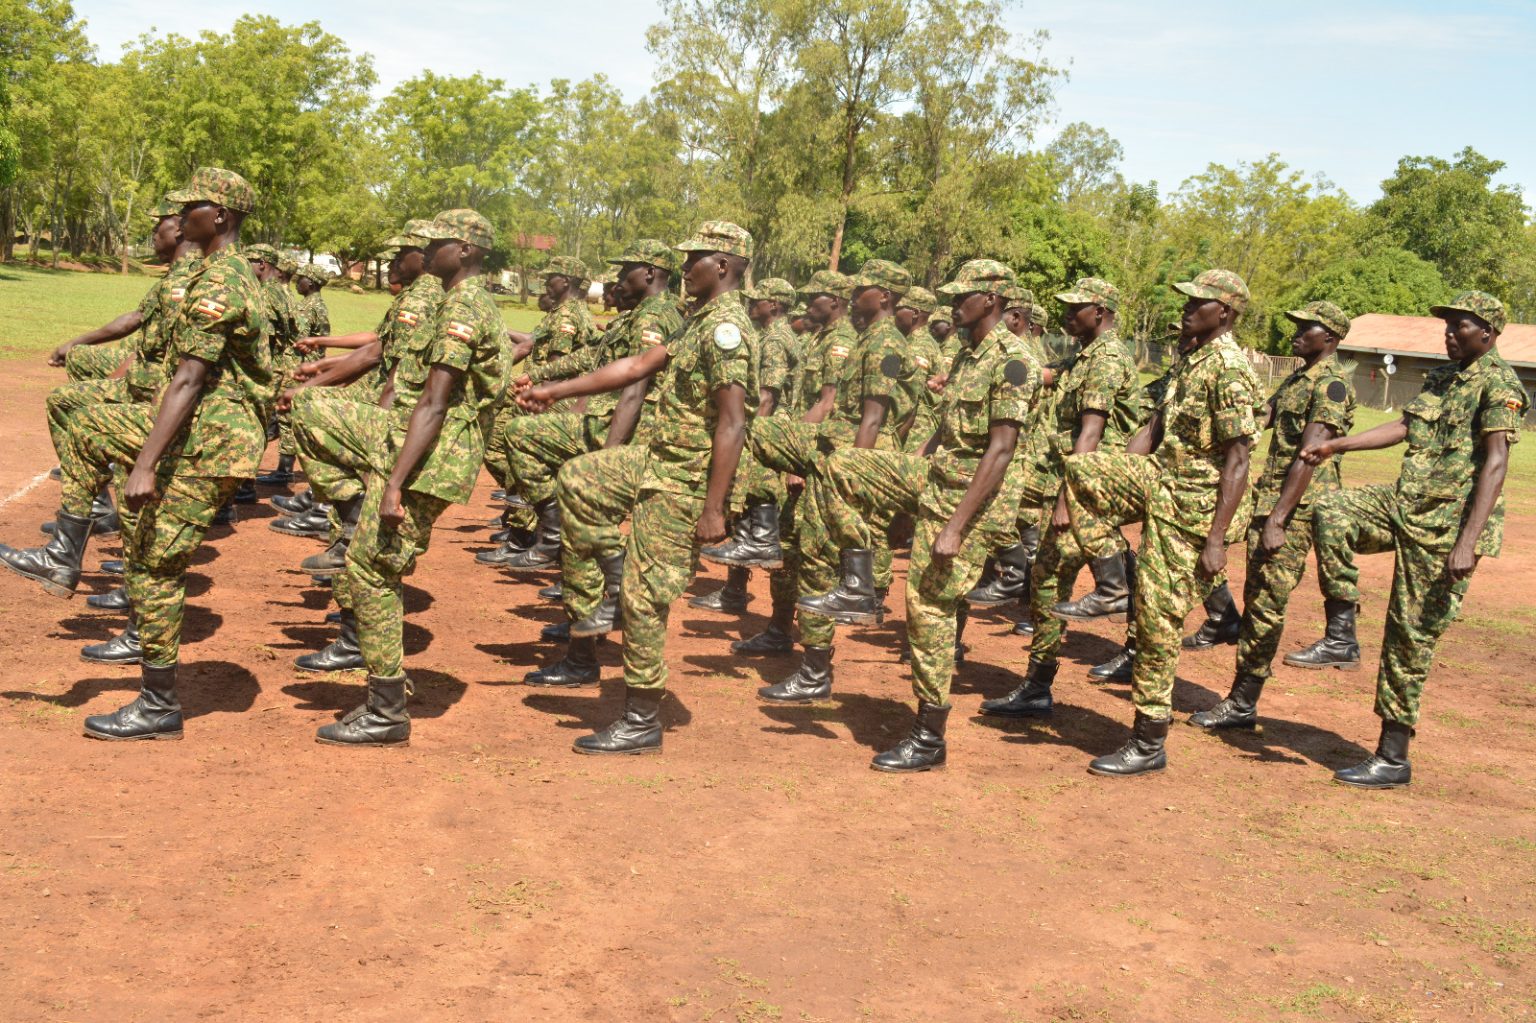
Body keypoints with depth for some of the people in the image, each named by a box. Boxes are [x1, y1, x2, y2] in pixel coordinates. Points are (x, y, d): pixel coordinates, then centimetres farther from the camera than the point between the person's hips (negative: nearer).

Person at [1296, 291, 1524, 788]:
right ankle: (1341, 637, -7)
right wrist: (1336, 445, 11)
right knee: (1331, 511, -15)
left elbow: (1495, 464, -18)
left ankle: (1393, 757, 7)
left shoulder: (1499, 383, -11)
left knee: (1412, 636, -4)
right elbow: (1405, 426, 20)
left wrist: (1469, 541, -25)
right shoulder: (1441, 376, 15)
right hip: (1405, 505, 8)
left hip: (1446, 524, -8)